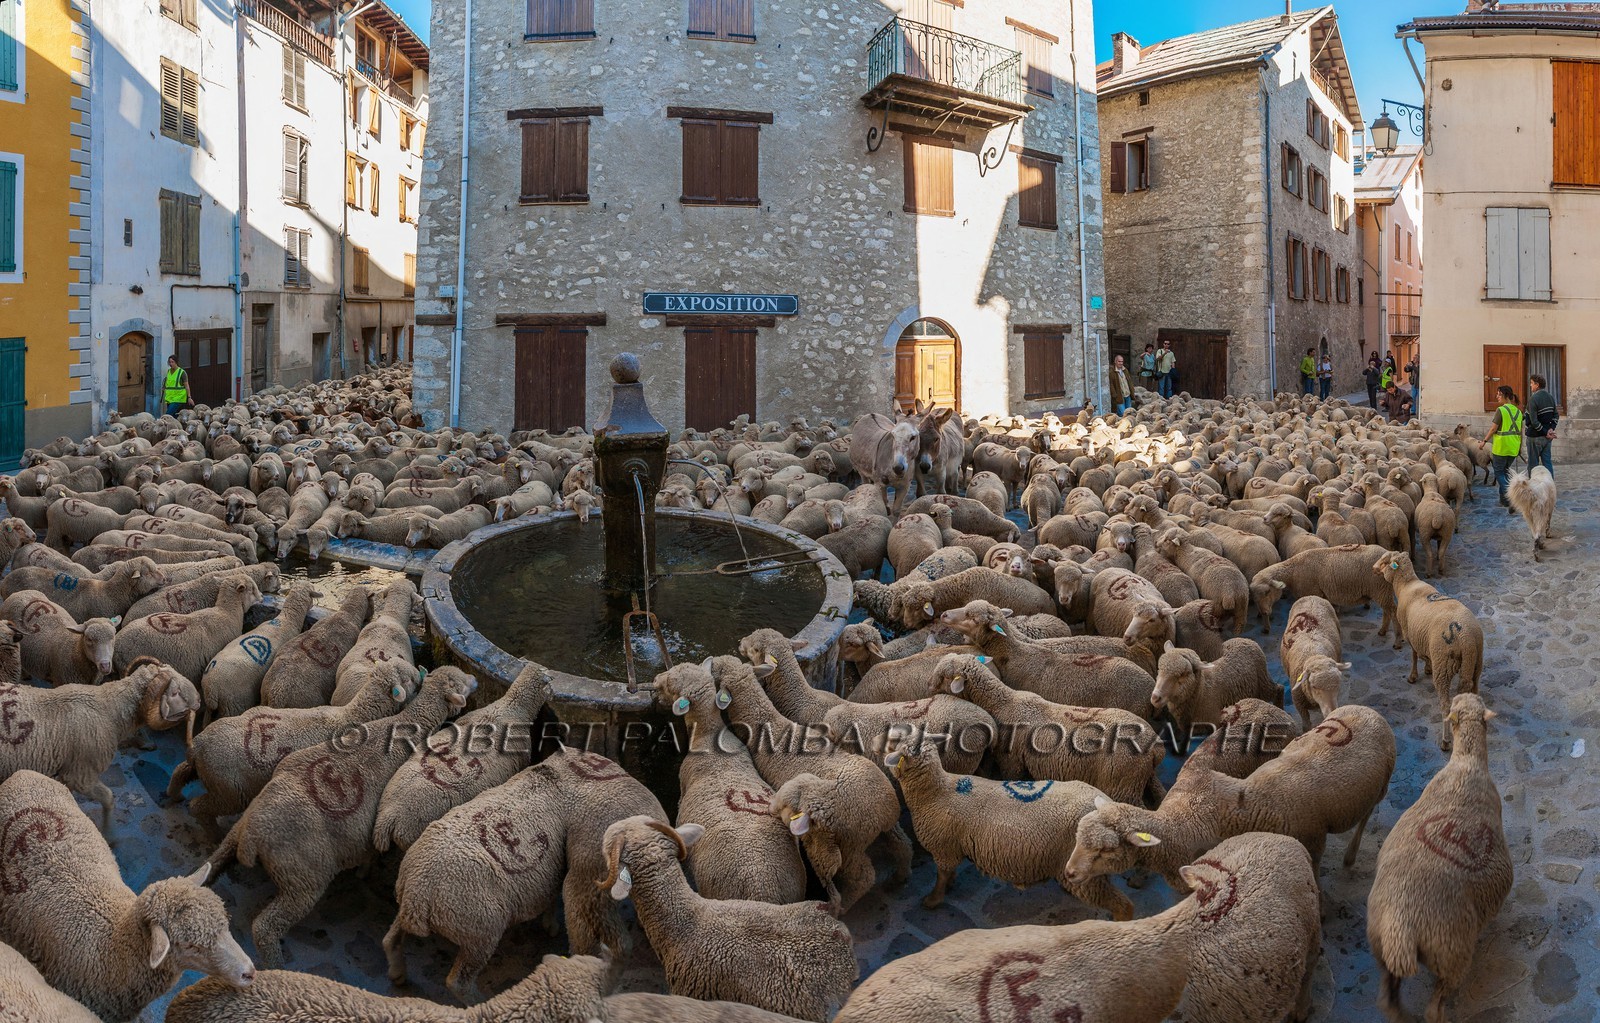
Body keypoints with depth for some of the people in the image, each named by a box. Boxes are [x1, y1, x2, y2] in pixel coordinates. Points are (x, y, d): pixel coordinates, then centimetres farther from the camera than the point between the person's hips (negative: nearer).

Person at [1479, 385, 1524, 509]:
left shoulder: (1501, 410, -13)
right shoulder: (1518, 411, 9)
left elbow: (1493, 429, -13)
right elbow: (1521, 431, 13)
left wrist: (1484, 441, -2)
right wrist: (1520, 447, 22)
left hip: (1501, 447, -7)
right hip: (1514, 448, 7)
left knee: (1499, 473, 1)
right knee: (1506, 472, 19)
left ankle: (1510, 501, -14)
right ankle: (1504, 500, 22)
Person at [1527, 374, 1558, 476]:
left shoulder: (1533, 399, -17)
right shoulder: (1551, 397, 7)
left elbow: (1534, 421, -21)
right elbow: (1556, 415, 9)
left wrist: (1546, 433, -13)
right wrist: (1551, 429, -1)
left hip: (1535, 437, -7)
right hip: (1547, 437, 7)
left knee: (1533, 464, 2)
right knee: (1547, 462, 11)